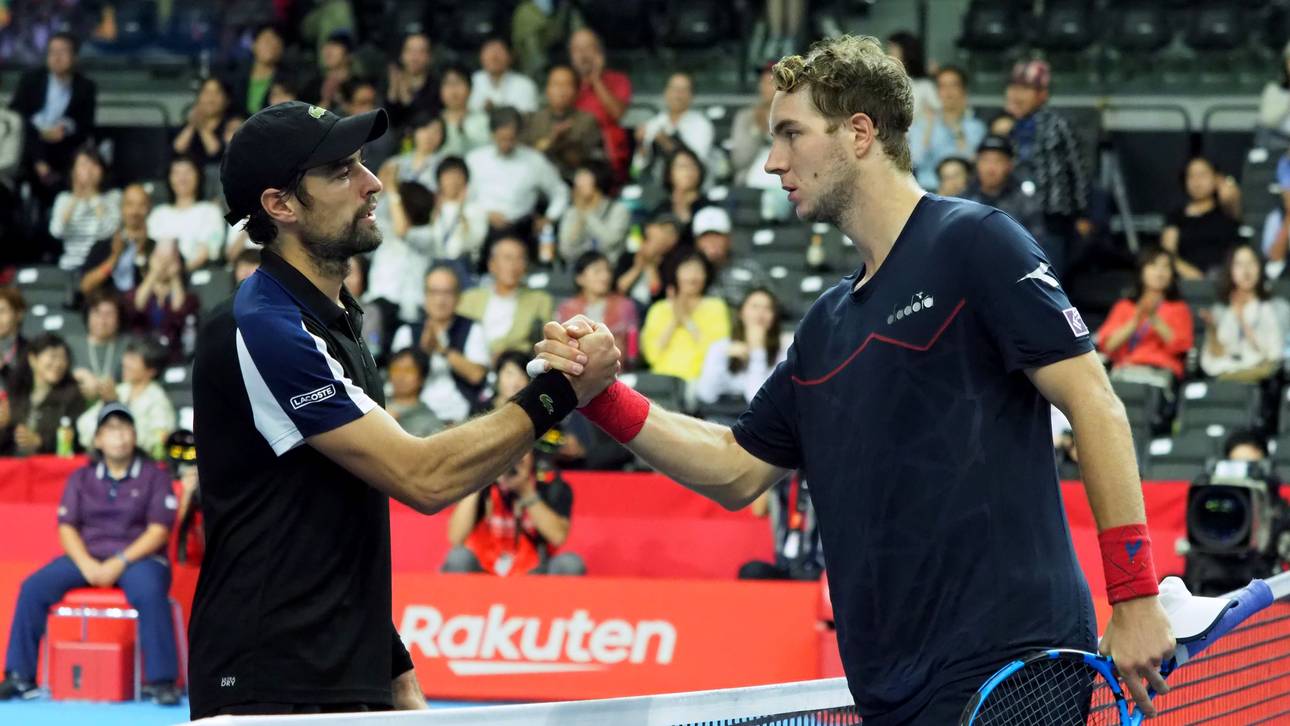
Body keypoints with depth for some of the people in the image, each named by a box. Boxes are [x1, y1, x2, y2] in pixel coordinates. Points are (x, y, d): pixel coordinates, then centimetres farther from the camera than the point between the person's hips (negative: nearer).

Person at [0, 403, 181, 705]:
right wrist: (86, 564, -14)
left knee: (150, 591, -37)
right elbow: (67, 527, 5)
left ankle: (161, 680, -33)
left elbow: (159, 530, -6)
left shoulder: (153, 476, 2)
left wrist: (120, 562, -19)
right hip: (87, 557, 3)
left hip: (138, 556, -3)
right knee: (34, 587, -18)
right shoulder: (81, 478, 11)